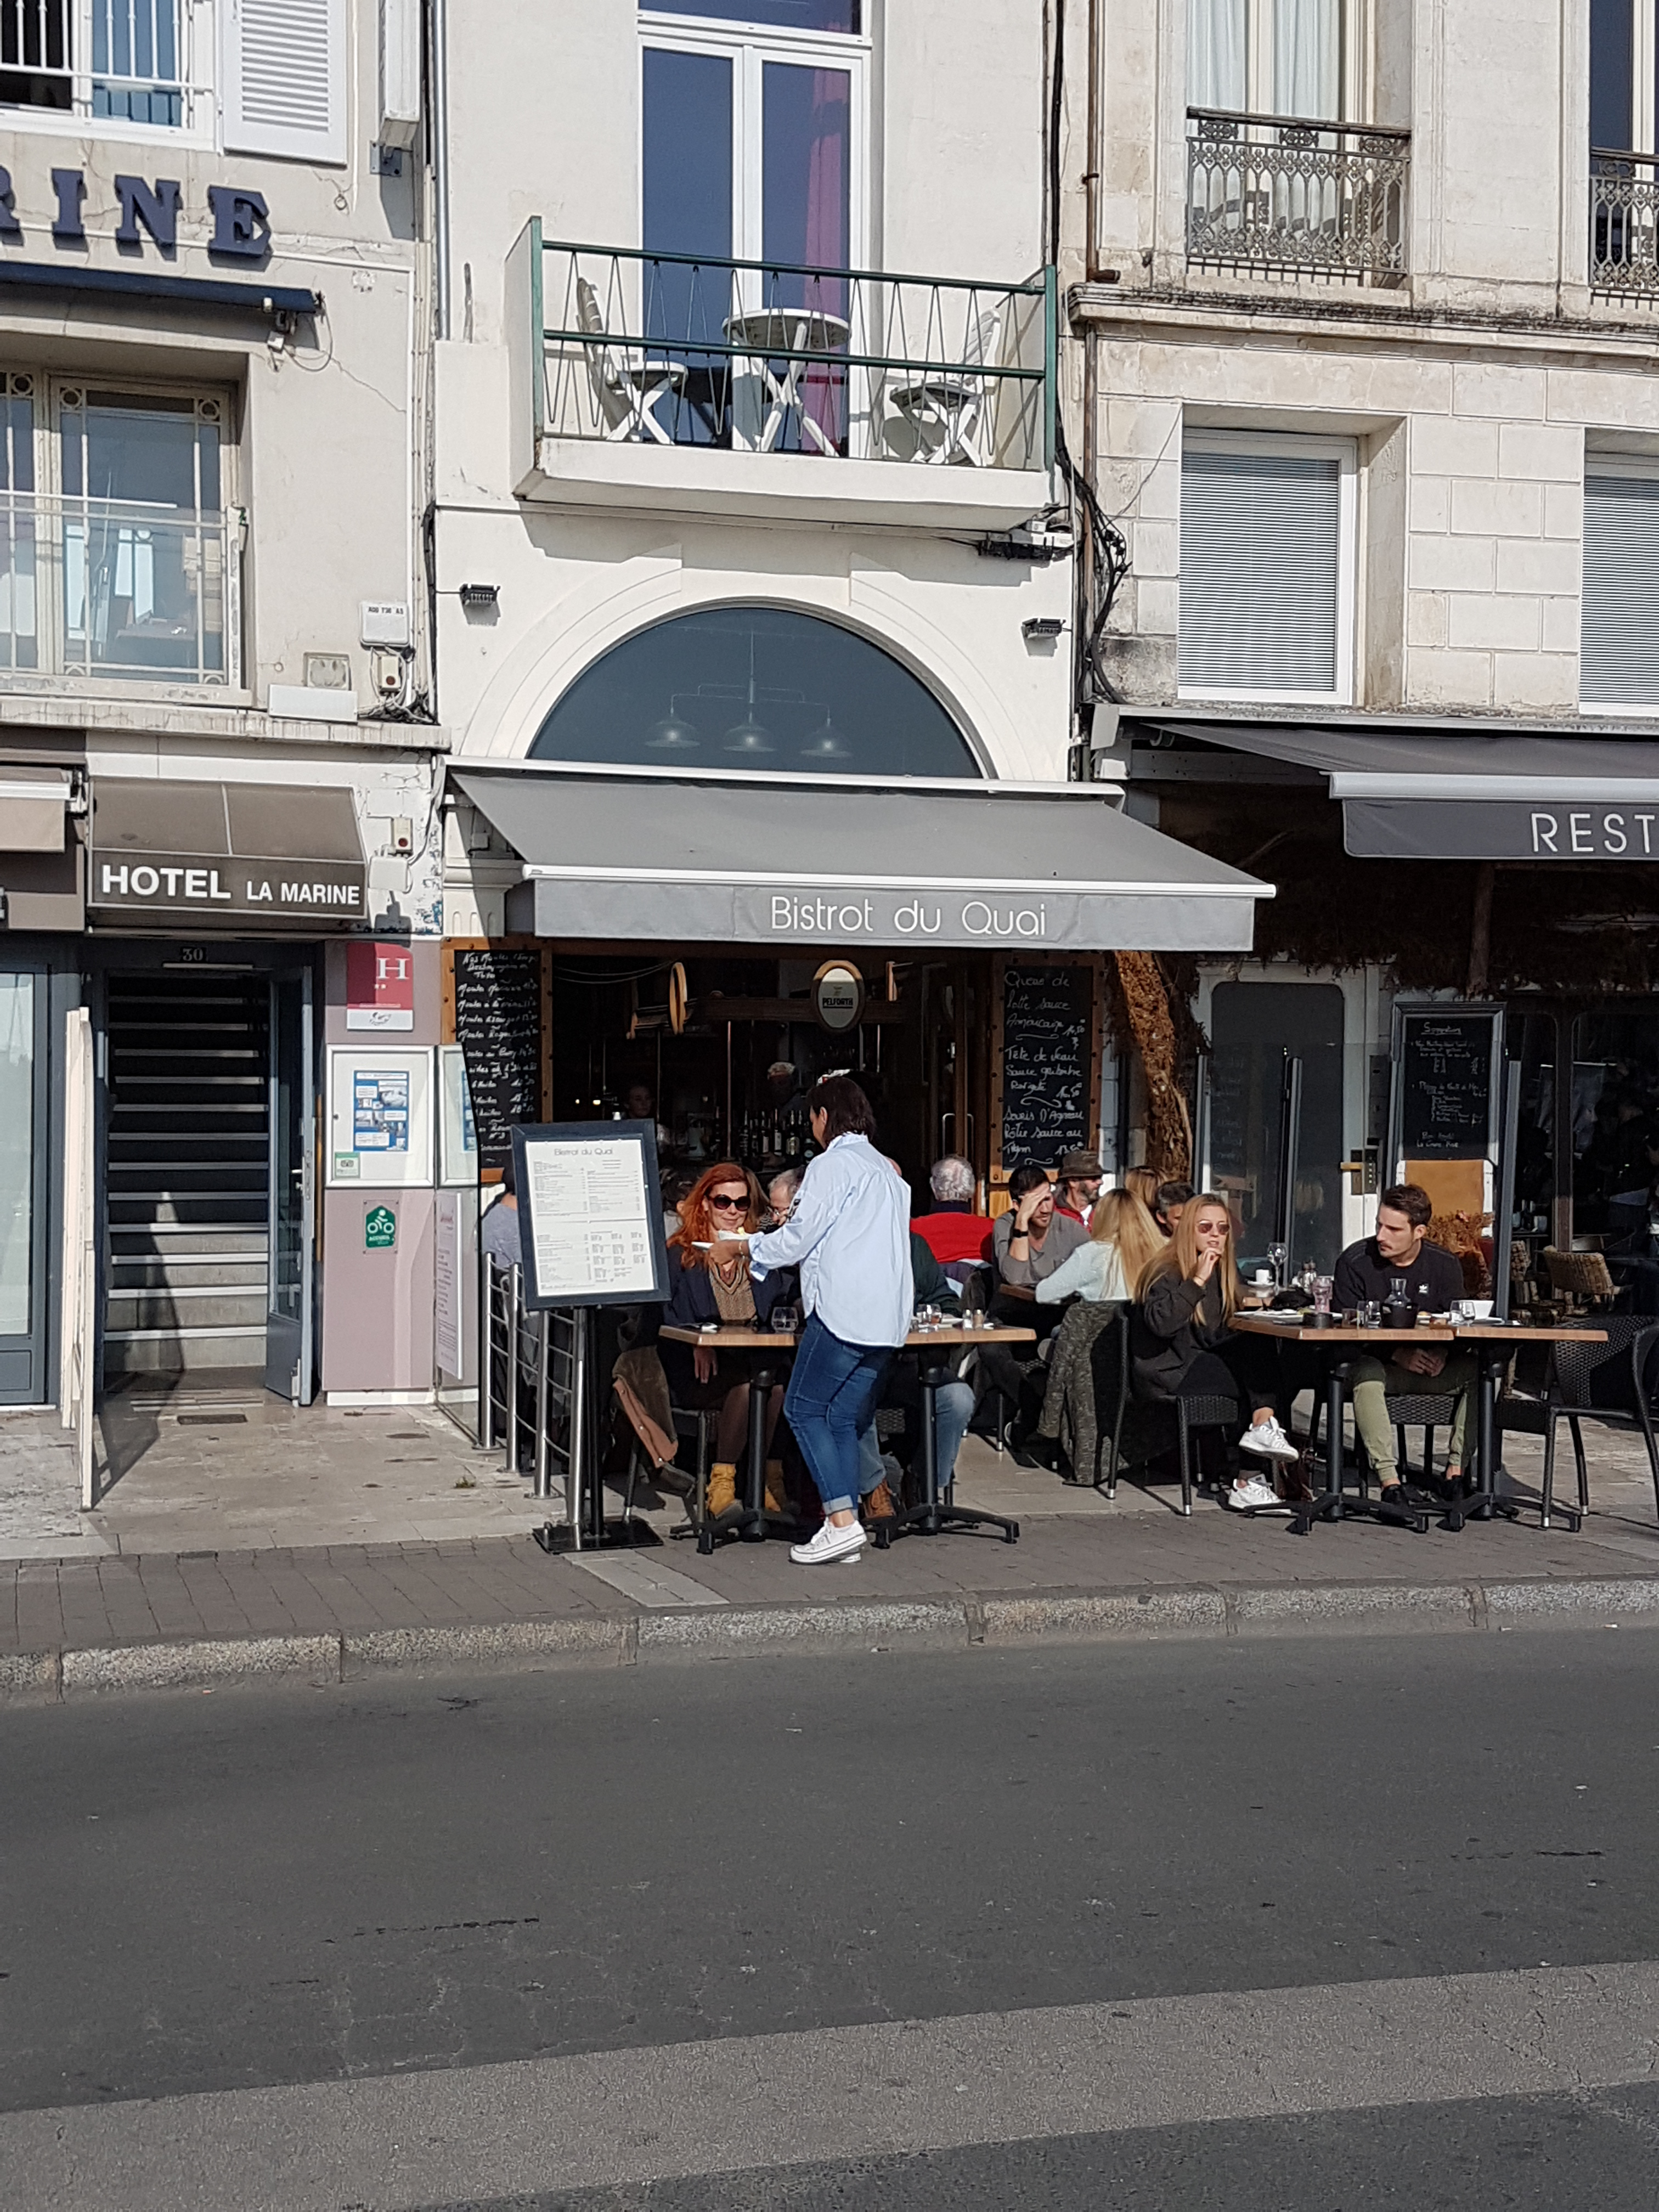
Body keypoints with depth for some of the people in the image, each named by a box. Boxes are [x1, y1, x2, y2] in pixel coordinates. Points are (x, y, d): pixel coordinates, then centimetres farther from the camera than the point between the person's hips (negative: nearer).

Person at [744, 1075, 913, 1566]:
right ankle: (842, 1529, 4)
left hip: (843, 1310, -8)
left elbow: (799, 1237, -8)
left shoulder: (831, 1165, -5)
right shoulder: (886, 1170, 22)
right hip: (886, 1317, 8)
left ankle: (842, 1521, -12)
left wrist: (753, 1247, 11)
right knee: (844, 1417, 10)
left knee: (804, 1408, -2)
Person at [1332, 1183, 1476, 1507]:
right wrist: (1398, 1355, -23)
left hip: (1431, 1369, 3)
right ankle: (1389, 1479, -41)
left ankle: (1457, 1470, -21)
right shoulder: (1355, 1262, -5)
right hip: (1375, 1362, -3)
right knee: (1366, 1375, -37)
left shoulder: (1445, 1265, 4)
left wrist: (1442, 1352, -20)